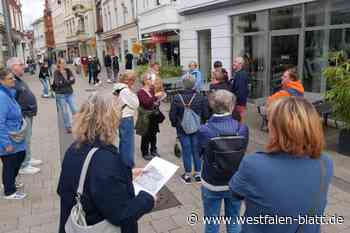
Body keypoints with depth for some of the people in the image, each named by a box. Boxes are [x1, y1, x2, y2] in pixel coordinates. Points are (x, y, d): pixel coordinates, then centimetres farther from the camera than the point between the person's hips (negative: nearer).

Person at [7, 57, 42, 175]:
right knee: (25, 141, -1)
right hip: (23, 116, -10)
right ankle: (23, 166, 11)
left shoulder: (18, 80, 12)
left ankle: (28, 159, 35)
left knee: (27, 140, 20)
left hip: (28, 114, 10)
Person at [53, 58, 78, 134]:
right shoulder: (56, 73, -6)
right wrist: (69, 81, -12)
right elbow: (58, 83, -16)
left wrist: (64, 82, -18)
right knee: (64, 112, 5)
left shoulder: (68, 70, 4)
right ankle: (68, 127, 17)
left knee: (74, 110, 1)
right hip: (60, 94, -3)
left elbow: (73, 80, -5)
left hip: (70, 93, 3)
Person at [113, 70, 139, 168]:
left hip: (120, 118, 10)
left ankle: (122, 164, 33)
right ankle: (129, 166, 9)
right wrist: (133, 93, -7)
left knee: (123, 142, 21)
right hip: (127, 119, -10)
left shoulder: (117, 89, 7)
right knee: (128, 144, 0)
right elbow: (135, 104, -14)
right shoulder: (126, 91, -21)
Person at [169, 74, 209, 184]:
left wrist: (175, 124, 13)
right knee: (196, 150, 13)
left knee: (186, 151, 8)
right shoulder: (200, 97, -10)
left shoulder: (177, 98, -14)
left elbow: (172, 115, -6)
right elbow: (206, 114, -2)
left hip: (182, 129, -1)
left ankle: (188, 175, 17)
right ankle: (198, 173, 22)